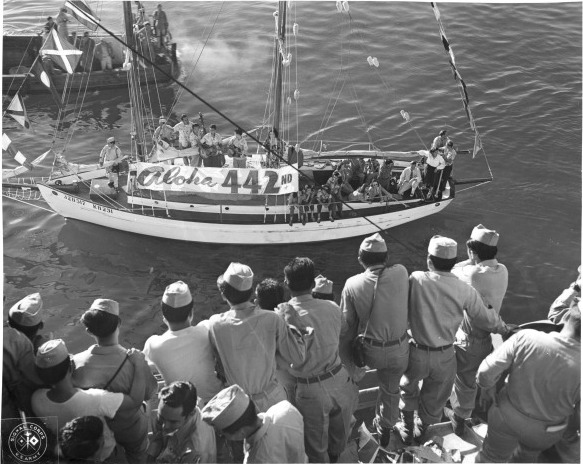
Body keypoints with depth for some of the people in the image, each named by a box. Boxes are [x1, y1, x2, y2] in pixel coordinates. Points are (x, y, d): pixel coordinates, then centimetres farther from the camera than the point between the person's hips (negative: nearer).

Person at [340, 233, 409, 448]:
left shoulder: (352, 284, -15)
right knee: (390, 390, 25)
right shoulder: (401, 273, -15)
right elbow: (407, 305, 1)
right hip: (399, 351, 1)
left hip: (370, 351, -1)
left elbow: (347, 326, -6)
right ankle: (384, 429, 45)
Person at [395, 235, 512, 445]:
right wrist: (505, 328, 15)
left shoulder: (416, 280, -20)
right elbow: (486, 319, -5)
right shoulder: (465, 290, -15)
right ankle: (422, 430, 49)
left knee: (408, 389, 28)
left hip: (417, 353, -1)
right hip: (445, 357, 1)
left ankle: (406, 429, 44)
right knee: (435, 397, 26)